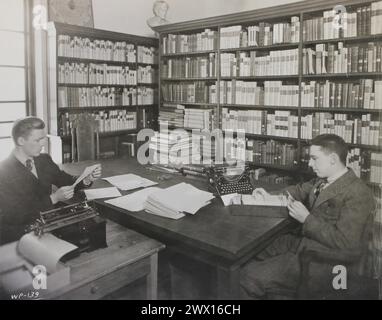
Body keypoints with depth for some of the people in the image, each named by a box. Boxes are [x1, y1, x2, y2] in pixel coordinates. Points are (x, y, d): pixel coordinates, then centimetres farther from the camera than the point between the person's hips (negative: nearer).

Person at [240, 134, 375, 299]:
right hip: (300, 241, 9)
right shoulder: (322, 180, 7)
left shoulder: (358, 194, -18)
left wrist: (307, 218, -19)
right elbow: (299, 190, 25)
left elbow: (345, 242, -22)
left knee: (250, 277, -15)